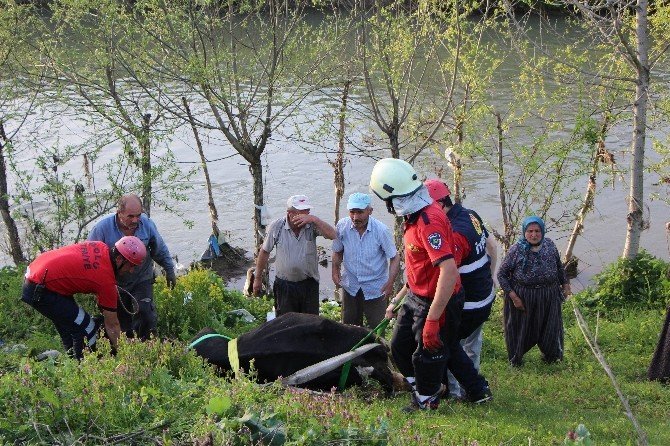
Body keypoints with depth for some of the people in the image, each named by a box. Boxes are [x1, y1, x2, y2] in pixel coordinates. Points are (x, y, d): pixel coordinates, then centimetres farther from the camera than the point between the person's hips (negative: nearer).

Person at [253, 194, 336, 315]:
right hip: (284, 285, 0)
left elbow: (332, 235, -25)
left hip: (309, 284, 0)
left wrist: (314, 219, -32)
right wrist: (258, 278, 12)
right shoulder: (276, 227, -8)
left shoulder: (312, 225, -10)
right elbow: (265, 251, 5)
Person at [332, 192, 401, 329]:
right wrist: (335, 270, -11)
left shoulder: (381, 230, -20)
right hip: (350, 286, 3)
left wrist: (390, 282, -23)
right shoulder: (342, 226, -12)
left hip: (375, 288, -3)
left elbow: (394, 257, -12)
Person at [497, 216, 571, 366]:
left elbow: (559, 266, 13)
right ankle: (515, 358, 34)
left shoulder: (549, 245, -5)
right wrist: (513, 296, -15)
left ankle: (550, 354, 41)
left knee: (549, 326, 16)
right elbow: (501, 274, -11)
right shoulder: (516, 250, -16)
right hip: (522, 297, -3)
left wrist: (565, 284, 13)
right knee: (521, 328, 11)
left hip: (549, 297, 3)